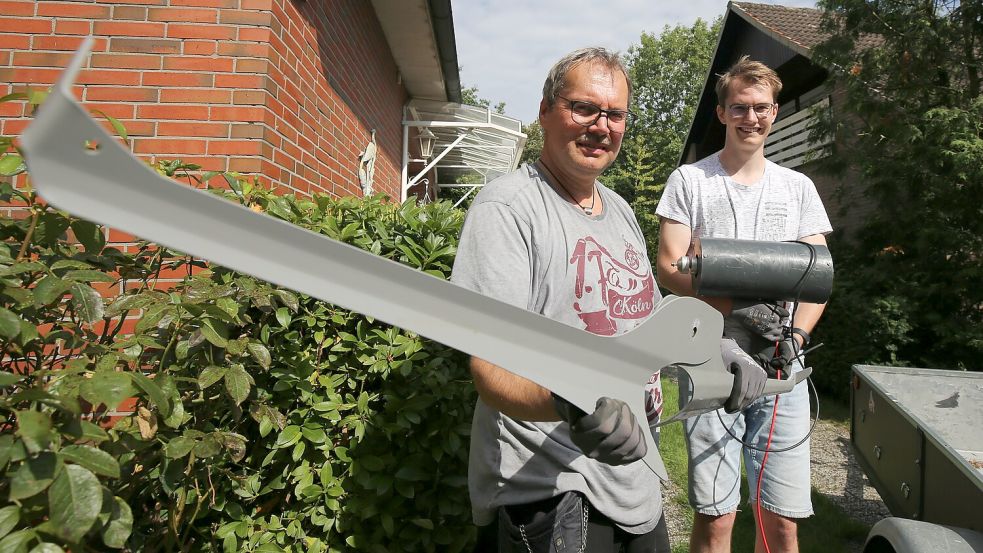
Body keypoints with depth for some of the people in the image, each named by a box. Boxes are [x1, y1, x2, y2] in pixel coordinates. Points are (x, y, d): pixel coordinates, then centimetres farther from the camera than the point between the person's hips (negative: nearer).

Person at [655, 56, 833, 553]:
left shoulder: (798, 187, 15)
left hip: (782, 368, 3)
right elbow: (669, 267, -4)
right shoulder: (689, 181, 5)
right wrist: (738, 310, -18)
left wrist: (796, 334, -9)